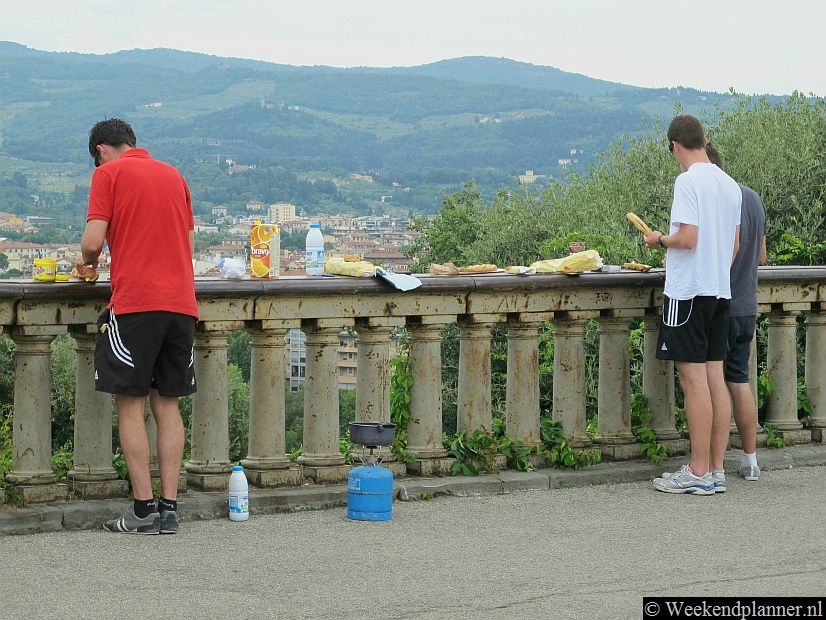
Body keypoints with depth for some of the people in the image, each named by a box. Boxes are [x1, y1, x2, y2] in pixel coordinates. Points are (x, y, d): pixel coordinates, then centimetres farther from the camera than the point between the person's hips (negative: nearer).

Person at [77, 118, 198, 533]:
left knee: (131, 407, 0)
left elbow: (93, 241, -8)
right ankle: (169, 508, 6)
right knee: (167, 405, 9)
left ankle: (143, 510, -2)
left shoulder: (108, 174, 1)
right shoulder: (174, 176, 18)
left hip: (134, 302, -5)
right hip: (181, 301, 5)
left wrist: (87, 260, 12)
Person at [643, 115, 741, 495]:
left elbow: (687, 238, -20)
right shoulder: (730, 185, 12)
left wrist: (660, 240, -2)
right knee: (715, 378, 9)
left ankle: (698, 473, -3)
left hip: (688, 291, -8)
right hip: (720, 291, 8)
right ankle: (713, 468, 12)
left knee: (694, 381, -5)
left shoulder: (688, 181, -13)